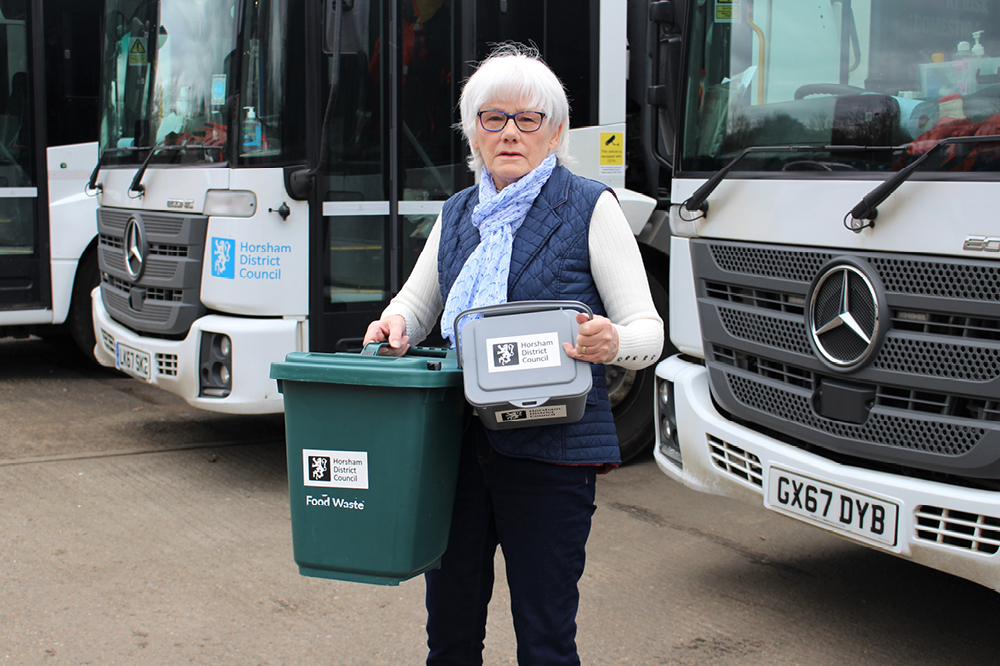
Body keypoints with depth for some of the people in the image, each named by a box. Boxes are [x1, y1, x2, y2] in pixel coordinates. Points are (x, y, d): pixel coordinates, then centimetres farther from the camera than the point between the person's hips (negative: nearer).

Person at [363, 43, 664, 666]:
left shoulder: (591, 208, -1)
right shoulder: (458, 215, 14)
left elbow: (648, 329, -4)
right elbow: (417, 301, 24)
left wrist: (612, 342, -28)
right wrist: (397, 323, 0)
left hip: (551, 450, -4)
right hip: (454, 443, 5)